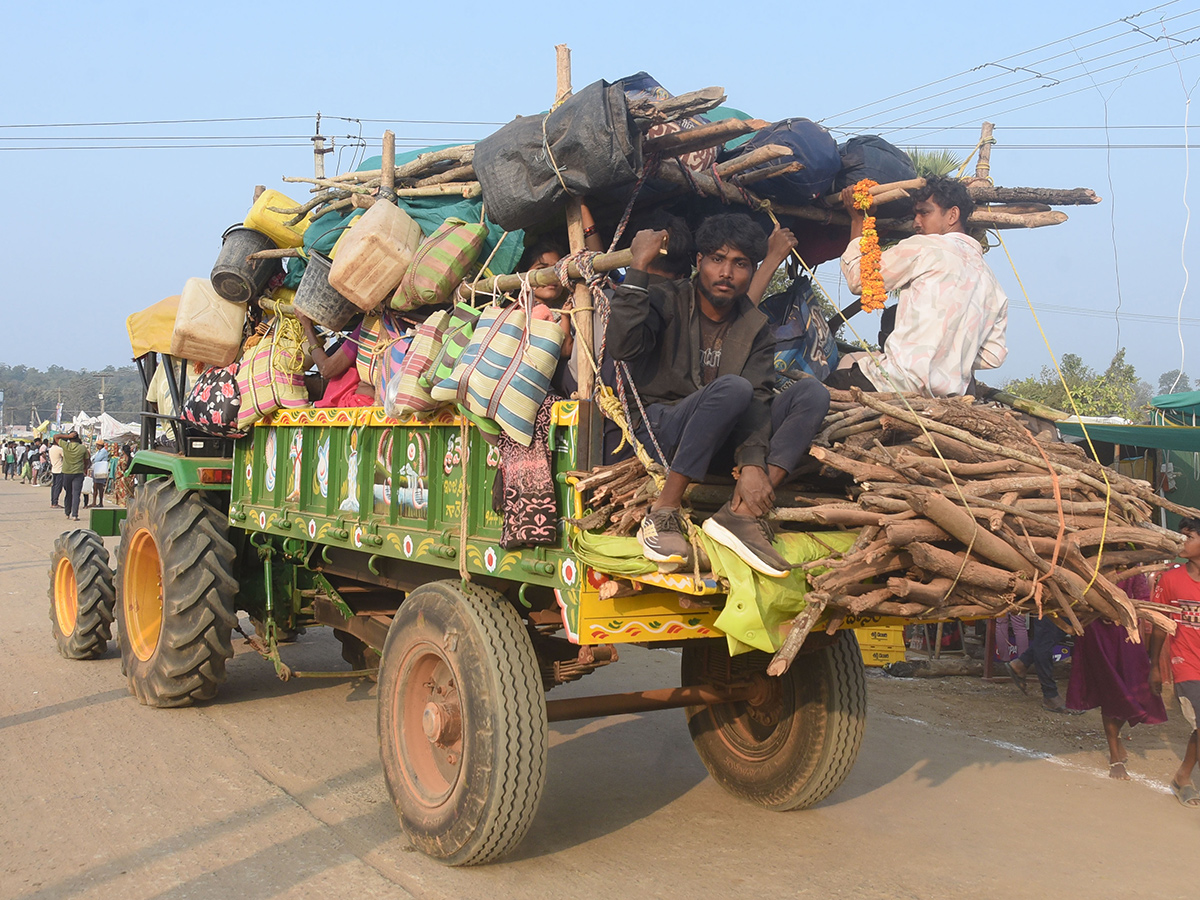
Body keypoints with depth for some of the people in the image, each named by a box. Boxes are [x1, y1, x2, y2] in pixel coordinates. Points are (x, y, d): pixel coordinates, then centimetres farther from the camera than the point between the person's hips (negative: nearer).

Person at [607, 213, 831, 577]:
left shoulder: (756, 329, 11)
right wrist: (639, 267, -19)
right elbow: (622, 346, -20)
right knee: (732, 387, -33)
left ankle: (740, 513, -27)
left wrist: (752, 464, -23)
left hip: (724, 440, 5)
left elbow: (758, 400, -6)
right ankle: (664, 511, -29)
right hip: (660, 431, -5)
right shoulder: (667, 301, 1)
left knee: (812, 392, -15)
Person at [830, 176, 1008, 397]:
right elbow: (994, 356, 13)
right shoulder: (992, 284, 15)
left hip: (903, 383, -8)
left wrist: (857, 219, 15)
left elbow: (859, 279, 2)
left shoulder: (925, 247, -4)